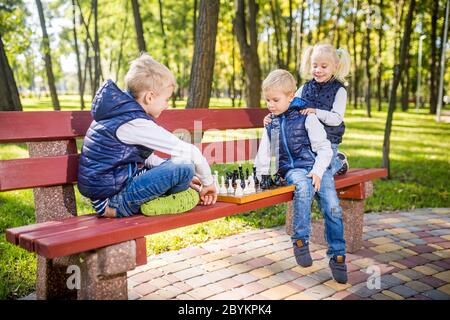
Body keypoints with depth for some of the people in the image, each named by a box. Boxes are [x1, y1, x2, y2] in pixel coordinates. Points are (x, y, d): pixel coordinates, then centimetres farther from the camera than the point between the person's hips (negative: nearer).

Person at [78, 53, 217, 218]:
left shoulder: (120, 110, 9)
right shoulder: (136, 124, -20)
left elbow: (147, 158, 17)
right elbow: (189, 152, -19)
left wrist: (182, 178, 11)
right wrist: (208, 182, -3)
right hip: (112, 191, -10)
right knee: (184, 167, -21)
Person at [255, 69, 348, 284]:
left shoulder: (307, 117, -1)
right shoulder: (271, 124, 14)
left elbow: (324, 148, -3)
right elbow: (264, 153, 20)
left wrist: (317, 171, -16)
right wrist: (262, 174, 6)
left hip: (316, 167, -1)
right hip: (292, 170, 2)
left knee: (332, 207, -18)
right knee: (303, 188, -35)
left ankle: (337, 255, -2)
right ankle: (300, 240, -22)